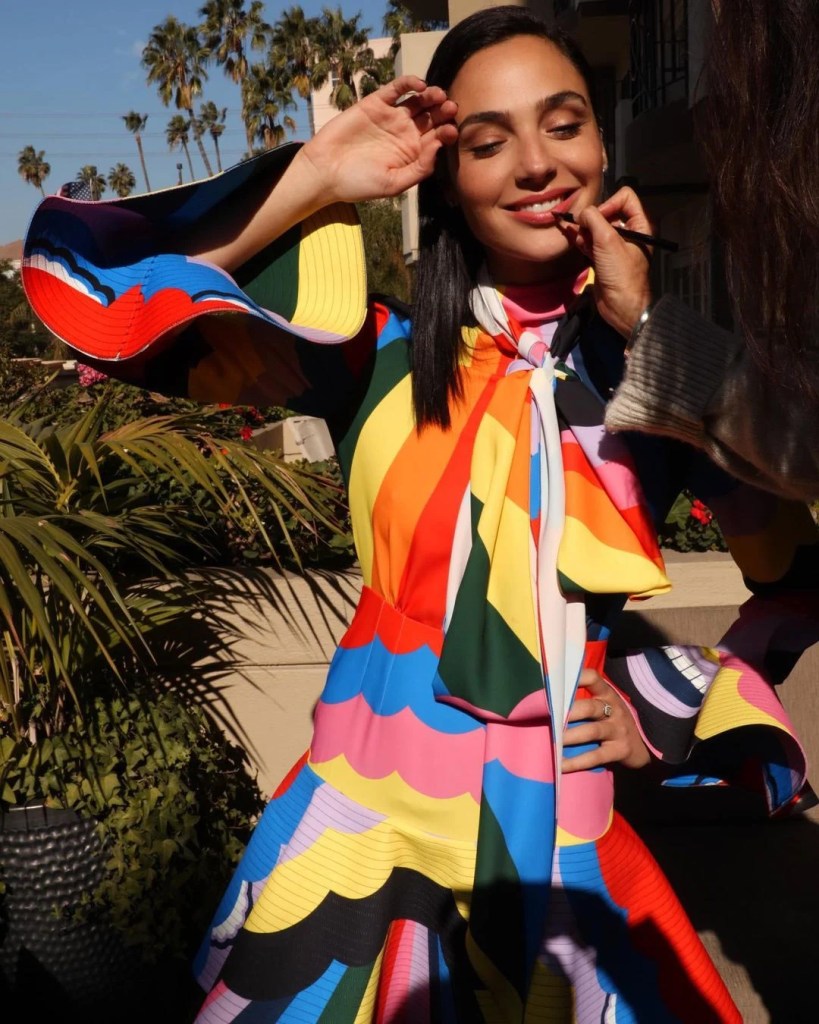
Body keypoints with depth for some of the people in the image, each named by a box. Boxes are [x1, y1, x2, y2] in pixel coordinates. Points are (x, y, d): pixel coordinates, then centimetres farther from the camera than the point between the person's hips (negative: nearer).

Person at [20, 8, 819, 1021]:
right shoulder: (380, 355, -4)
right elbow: (94, 286, -12)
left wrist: (668, 706, 1)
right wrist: (319, 175, -13)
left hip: (558, 829, 1)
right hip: (366, 816, 0)